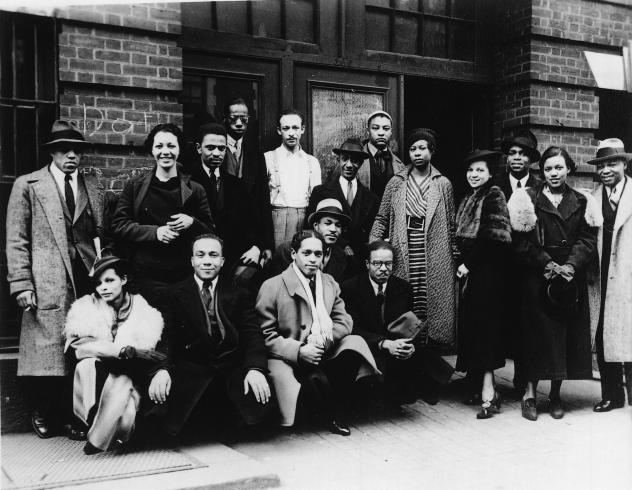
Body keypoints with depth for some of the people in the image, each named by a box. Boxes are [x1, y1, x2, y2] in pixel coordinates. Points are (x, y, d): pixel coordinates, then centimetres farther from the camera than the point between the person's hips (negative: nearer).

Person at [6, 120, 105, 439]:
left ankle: (77, 415, 11)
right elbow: (16, 240, 2)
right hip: (47, 283, -2)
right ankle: (43, 415, 18)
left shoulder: (93, 187, 16)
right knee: (46, 350, 0)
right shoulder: (27, 186, 7)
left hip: (87, 278, 3)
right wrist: (21, 284, -6)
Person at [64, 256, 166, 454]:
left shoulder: (142, 310, 1)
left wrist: (162, 371, -27)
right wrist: (125, 350, -26)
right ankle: (92, 422, -22)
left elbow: (161, 352, -2)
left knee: (121, 380, -33)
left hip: (129, 380, -1)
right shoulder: (86, 308, 2)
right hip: (95, 379, 1)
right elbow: (76, 345, -16)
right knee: (87, 363, -29)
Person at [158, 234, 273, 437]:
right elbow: (167, 336, 1)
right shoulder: (174, 295, 11)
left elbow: (252, 334, 2)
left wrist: (255, 368, -18)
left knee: (258, 405, -25)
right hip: (192, 368, -1)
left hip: (232, 366, 2)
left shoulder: (240, 294, 12)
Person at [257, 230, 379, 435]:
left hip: (323, 353, 5)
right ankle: (331, 412, 1)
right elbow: (266, 335, -9)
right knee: (317, 378, -34)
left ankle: (334, 406, -5)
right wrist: (298, 351, -22)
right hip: (287, 358, -5)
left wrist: (323, 339, -16)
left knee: (355, 343, -20)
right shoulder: (272, 287, -5)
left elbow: (344, 321, 6)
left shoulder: (330, 284, 13)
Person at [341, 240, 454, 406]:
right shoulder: (350, 287, -4)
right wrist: (385, 344, -27)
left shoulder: (403, 288, 8)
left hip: (400, 351, 5)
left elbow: (411, 326, 5)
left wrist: (411, 345, -20)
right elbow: (353, 329, -12)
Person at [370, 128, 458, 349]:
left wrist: (456, 257, 5)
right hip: (403, 257, 0)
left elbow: (451, 225, 9)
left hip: (435, 259, 0)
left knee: (434, 305, -1)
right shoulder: (396, 183, 9)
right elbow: (381, 219, 9)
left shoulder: (443, 184, 8)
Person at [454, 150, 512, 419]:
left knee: (483, 327, -11)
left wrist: (468, 264, -12)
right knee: (470, 324, 7)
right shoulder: (468, 200, 18)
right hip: (470, 272, 8)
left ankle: (488, 394, -9)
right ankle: (484, 387, 16)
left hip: (487, 271, -8)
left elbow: (492, 238, -15)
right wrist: (462, 263, 6)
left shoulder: (494, 195, -6)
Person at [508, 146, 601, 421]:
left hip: (571, 280, 3)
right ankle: (530, 394, 4)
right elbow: (521, 241, -5)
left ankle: (555, 395, 16)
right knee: (538, 334, -3)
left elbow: (588, 240, 1)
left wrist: (570, 266, -14)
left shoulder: (581, 202, 9)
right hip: (537, 278, -2)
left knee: (567, 335, 5)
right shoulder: (529, 199, 1)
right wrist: (547, 264, -14)